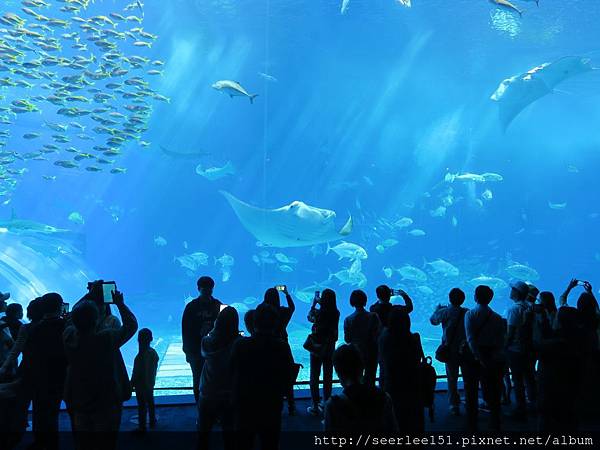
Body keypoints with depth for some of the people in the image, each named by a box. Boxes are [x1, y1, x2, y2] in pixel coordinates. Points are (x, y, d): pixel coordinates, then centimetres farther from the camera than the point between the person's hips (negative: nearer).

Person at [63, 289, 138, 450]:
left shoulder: (69, 337, -14)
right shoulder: (107, 338, -24)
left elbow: (74, 317, 8)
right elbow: (131, 325, -9)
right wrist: (120, 303, 2)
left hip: (78, 407, 4)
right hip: (107, 406, -4)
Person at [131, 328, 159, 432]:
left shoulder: (141, 355, -24)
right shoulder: (154, 352, -2)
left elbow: (136, 373, -21)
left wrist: (132, 383, -11)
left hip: (141, 384, -7)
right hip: (150, 383, 7)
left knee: (142, 405, 4)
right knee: (150, 403, 20)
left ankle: (142, 426, 13)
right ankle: (152, 422, 33)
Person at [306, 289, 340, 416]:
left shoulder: (318, 313, -20)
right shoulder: (336, 313, -8)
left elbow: (309, 317, 2)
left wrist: (314, 304, 12)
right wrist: (320, 304, 24)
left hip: (317, 349, -4)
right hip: (330, 349, 4)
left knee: (314, 377, 7)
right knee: (328, 377, 16)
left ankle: (315, 407, 11)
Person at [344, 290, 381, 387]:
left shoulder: (348, 320, -12)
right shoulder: (373, 316, -16)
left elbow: (347, 340, -7)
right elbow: (378, 336, -13)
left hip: (355, 353, 1)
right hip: (371, 354, -1)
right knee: (370, 379, 12)